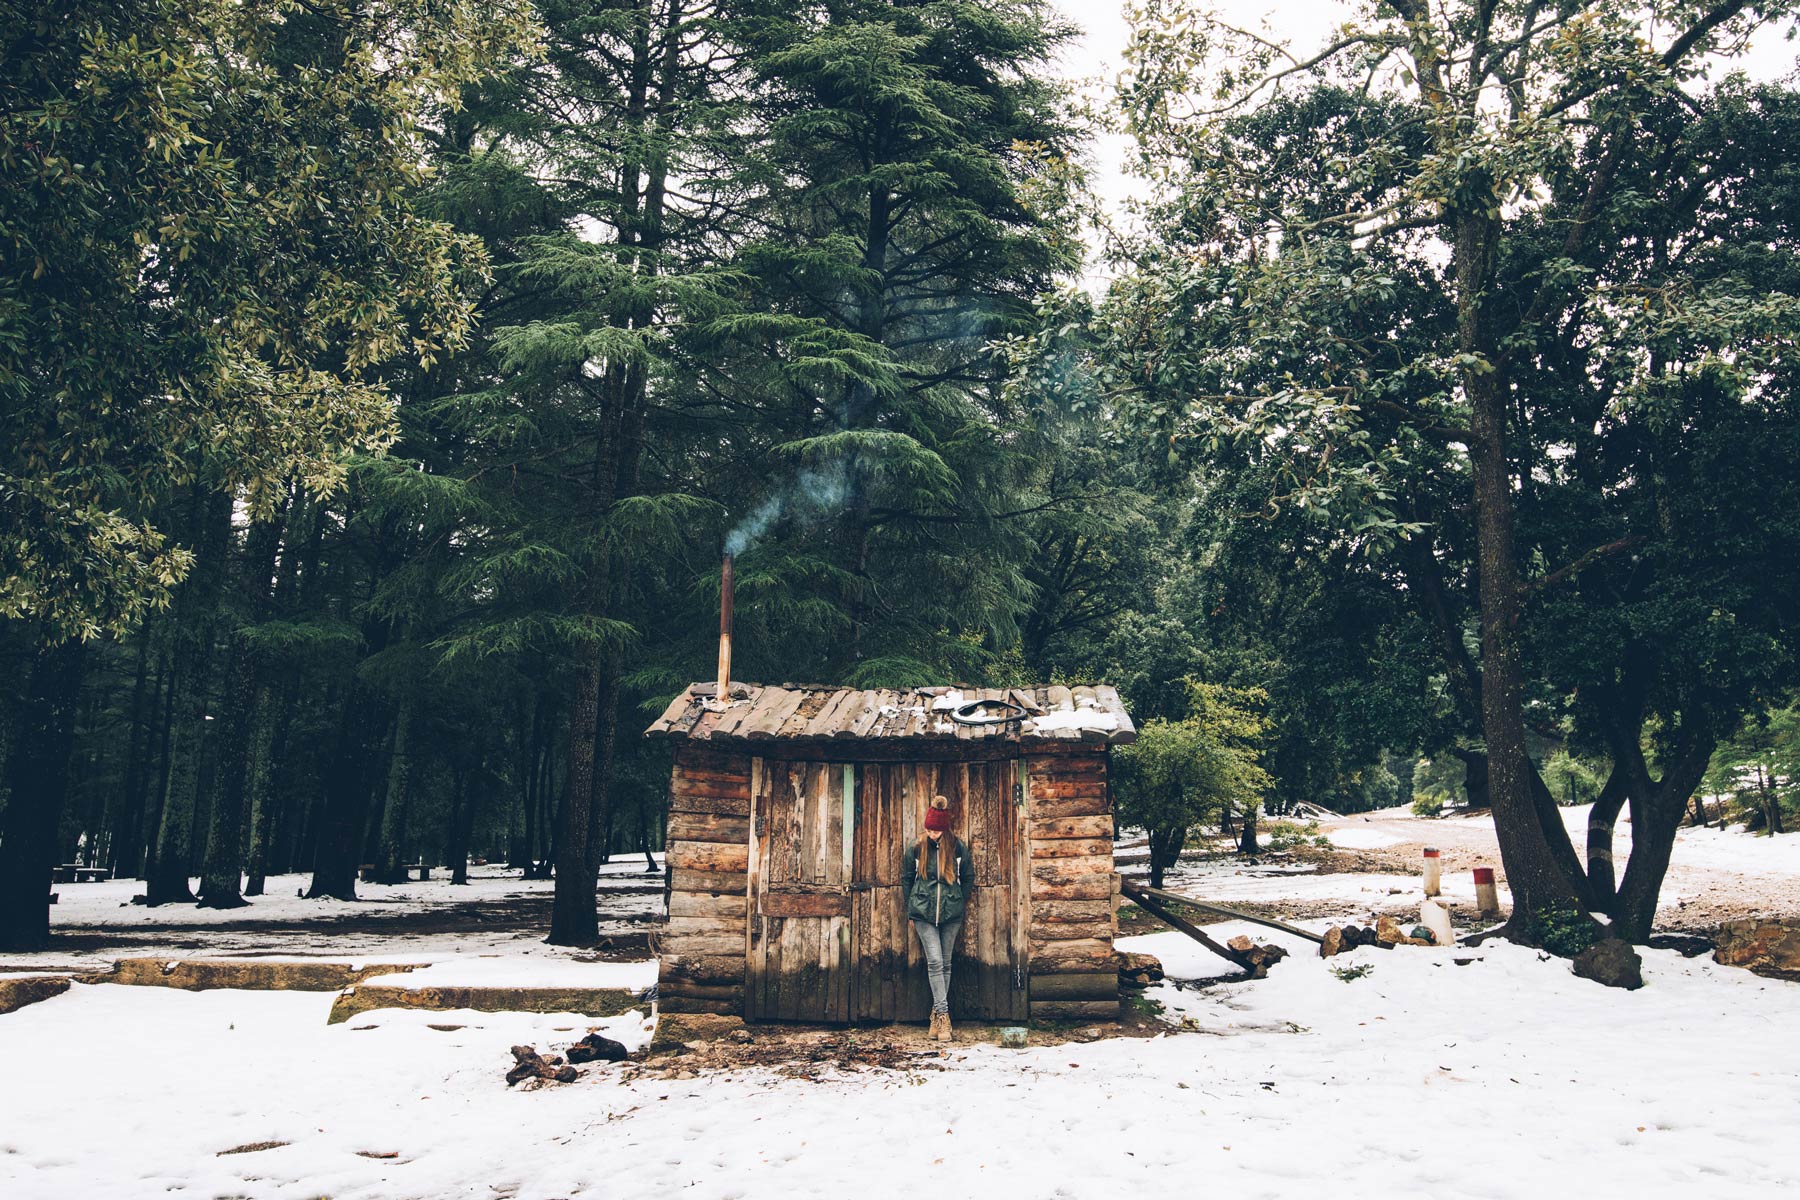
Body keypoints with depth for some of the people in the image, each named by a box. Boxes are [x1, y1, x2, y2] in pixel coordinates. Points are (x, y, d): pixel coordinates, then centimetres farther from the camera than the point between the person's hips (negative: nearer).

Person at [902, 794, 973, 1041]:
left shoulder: (958, 847, -1)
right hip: (924, 914, -1)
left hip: (950, 914, 1)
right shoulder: (917, 848, 0)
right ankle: (943, 1014, -11)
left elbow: (968, 877, 10)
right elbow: (906, 878, 10)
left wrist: (959, 903, 8)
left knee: (945, 964, 6)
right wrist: (912, 910, 9)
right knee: (935, 962, -11)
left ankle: (937, 1013, 17)